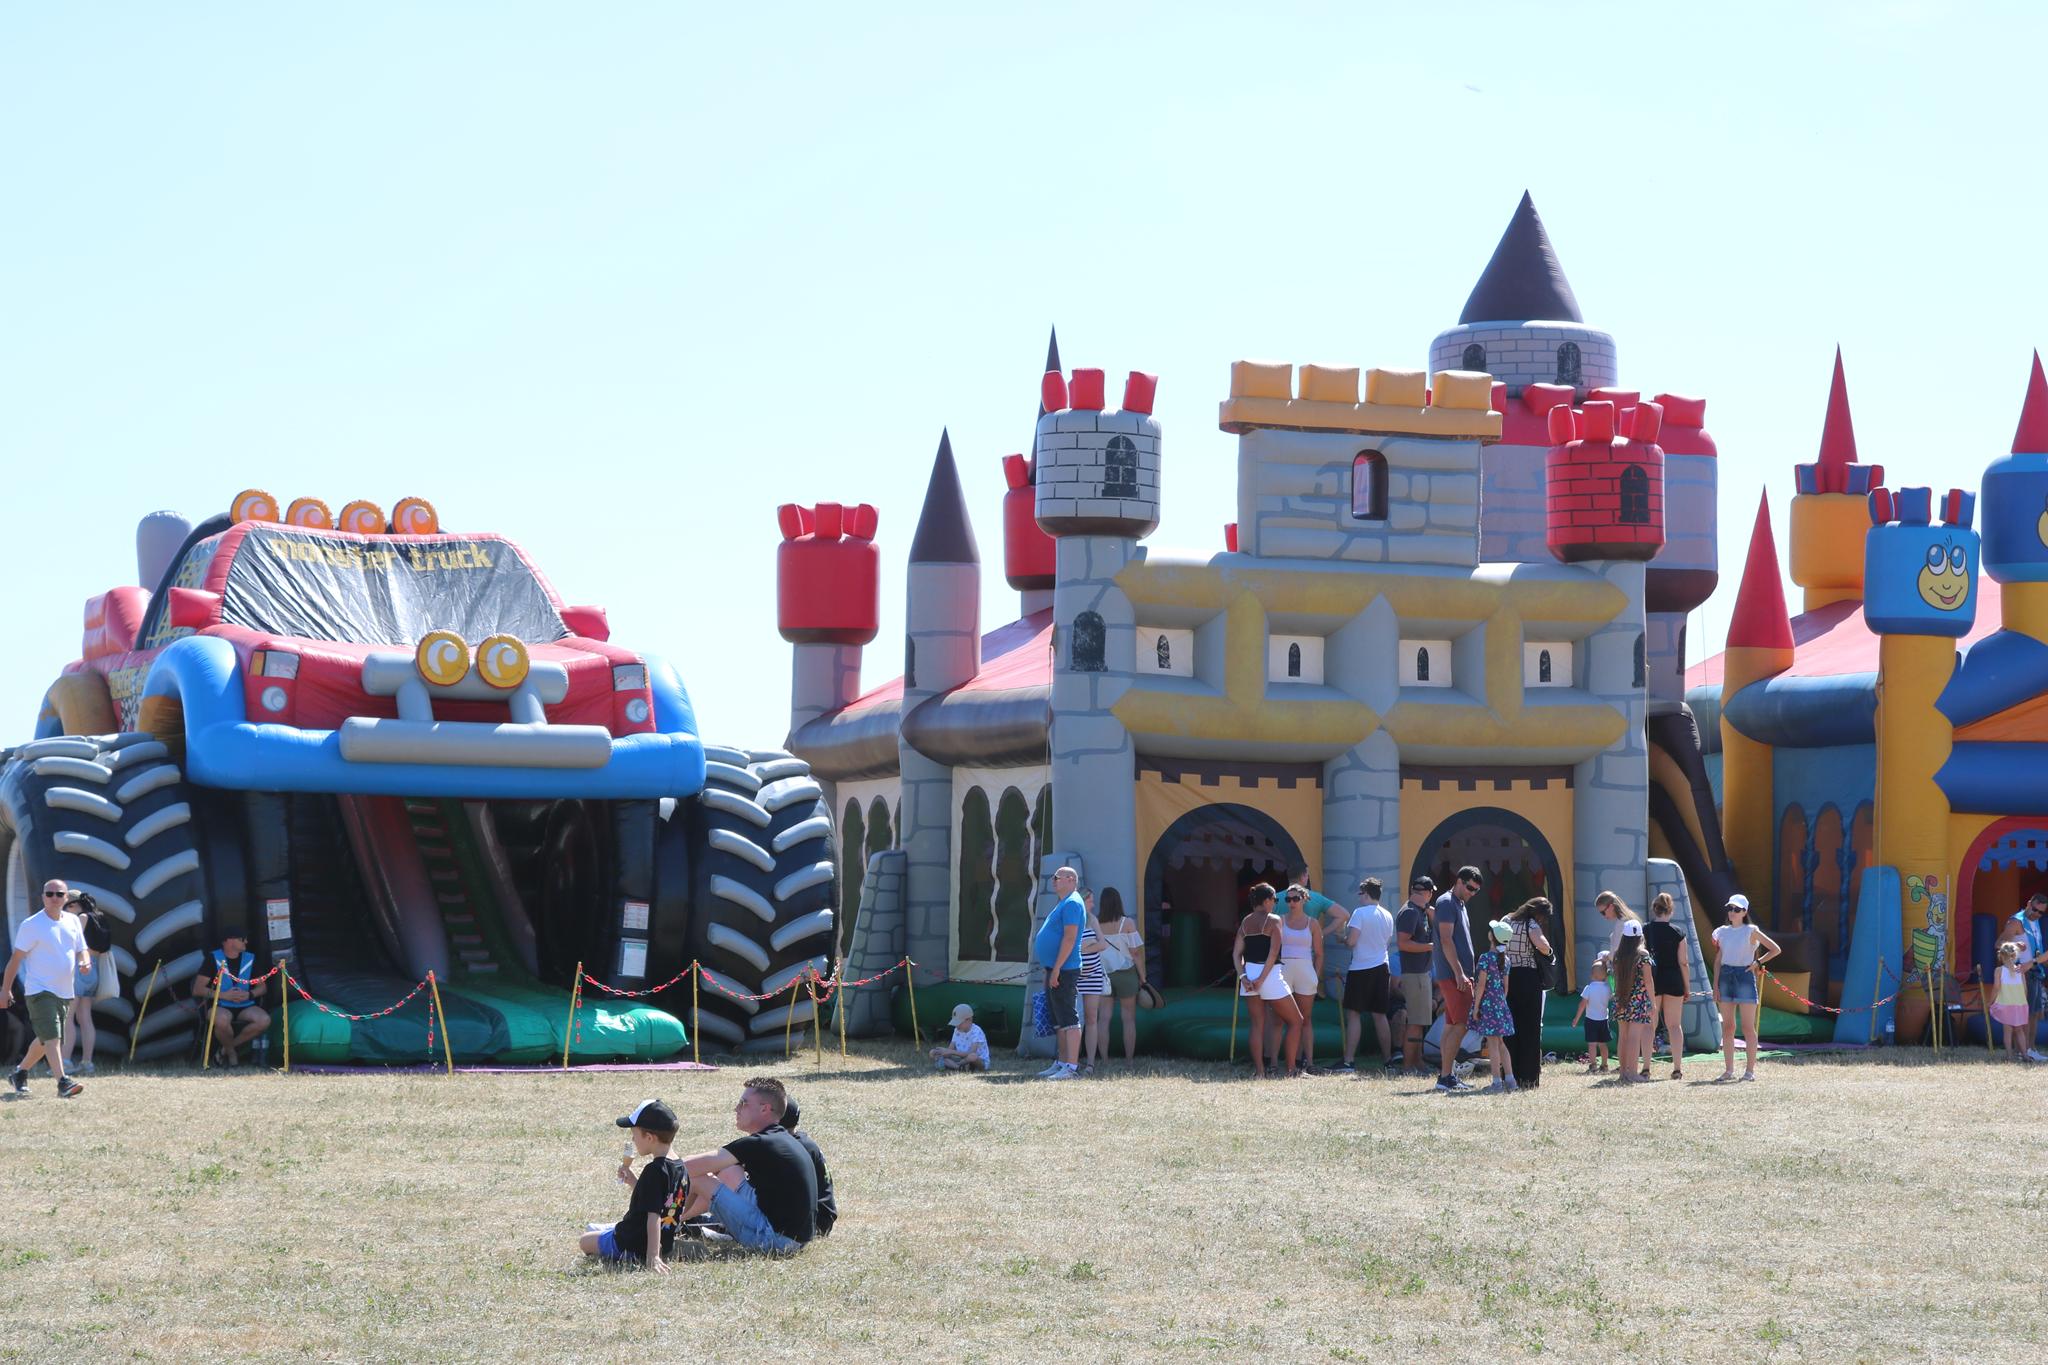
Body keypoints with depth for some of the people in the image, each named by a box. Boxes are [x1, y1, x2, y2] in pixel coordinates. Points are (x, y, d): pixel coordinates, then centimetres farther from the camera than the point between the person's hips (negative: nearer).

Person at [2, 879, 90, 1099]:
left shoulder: (72, 921, 10)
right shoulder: (31, 925, -7)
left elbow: (81, 950, 18)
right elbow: (16, 958, -4)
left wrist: (85, 961, -7)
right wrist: (5, 989, -5)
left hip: (65, 991, 7)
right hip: (39, 990, -7)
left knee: (46, 1039, 15)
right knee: (52, 1036, -20)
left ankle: (19, 1075, 33)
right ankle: (63, 1083, -29)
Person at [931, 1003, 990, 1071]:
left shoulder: (976, 1032, -19)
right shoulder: (957, 1030, 4)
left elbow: (972, 1053, -30)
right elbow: (950, 1049, 2)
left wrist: (952, 1052, -31)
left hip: (981, 1062, -7)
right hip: (963, 1060, 7)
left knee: (972, 1056, -44)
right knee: (933, 1053, -7)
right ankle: (959, 1067, -26)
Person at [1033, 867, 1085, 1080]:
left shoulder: (1072, 904, -12)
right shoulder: (1064, 904, 20)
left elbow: (1070, 938, -21)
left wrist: (1056, 969, -23)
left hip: (1064, 970, -11)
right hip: (1055, 969, 11)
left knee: (1068, 1018, -12)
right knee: (1059, 1020, 13)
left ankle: (1072, 1067, -15)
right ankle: (1061, 1063, 18)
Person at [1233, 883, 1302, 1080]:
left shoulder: (1245, 922, 11)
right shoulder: (1273, 920, -6)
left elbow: (1236, 953, 4)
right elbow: (1273, 953, -14)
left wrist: (1243, 976, -4)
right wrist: (1262, 979, -13)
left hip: (1249, 974, 6)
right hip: (1270, 975, -6)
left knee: (1258, 1024, 10)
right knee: (1295, 1021, 7)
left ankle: (1259, 1071, 2)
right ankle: (1290, 1069, 3)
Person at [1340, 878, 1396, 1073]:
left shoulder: (1360, 913, -11)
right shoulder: (1387, 916, 10)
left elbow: (1351, 941, -15)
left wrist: (1345, 930, 5)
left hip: (1361, 969, -7)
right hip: (1380, 968, 7)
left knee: (1353, 1014, -7)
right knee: (1379, 1015, 13)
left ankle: (1348, 1061, -12)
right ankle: (1387, 1059, 15)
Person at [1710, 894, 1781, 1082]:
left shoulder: (1751, 931, -1)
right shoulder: (1722, 932, 9)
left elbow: (1775, 949, 2)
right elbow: (1718, 961, 9)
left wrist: (1758, 963, -5)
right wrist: (1715, 985, 1)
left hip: (1745, 976, -4)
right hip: (1725, 976, 4)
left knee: (1748, 1027, -3)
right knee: (1727, 1027, 4)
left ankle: (1750, 1069, 1)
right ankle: (1728, 1069, 7)